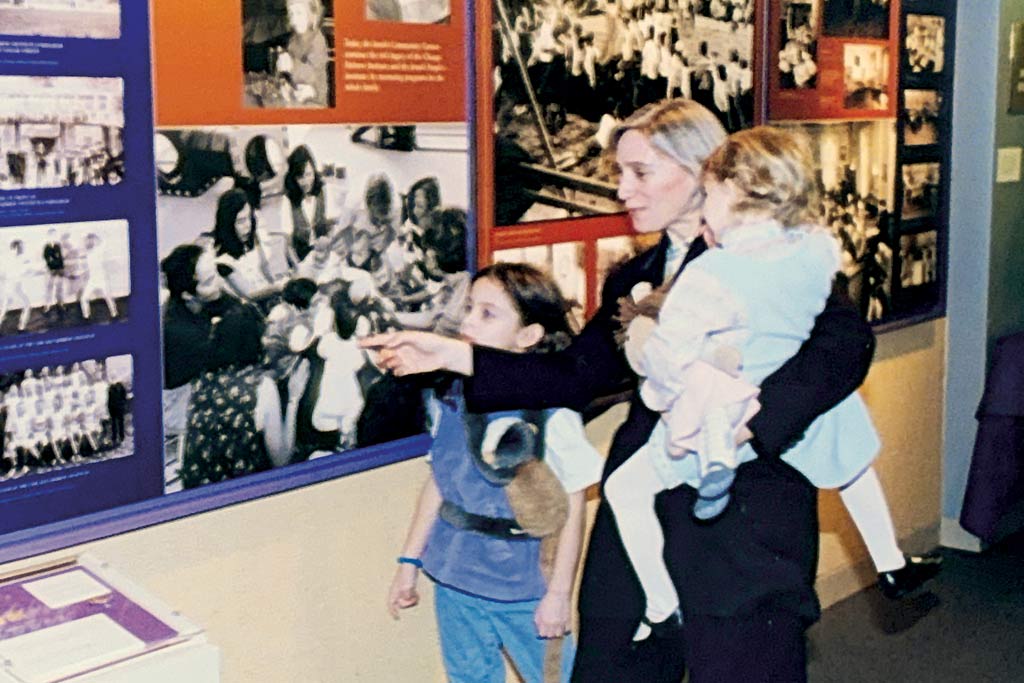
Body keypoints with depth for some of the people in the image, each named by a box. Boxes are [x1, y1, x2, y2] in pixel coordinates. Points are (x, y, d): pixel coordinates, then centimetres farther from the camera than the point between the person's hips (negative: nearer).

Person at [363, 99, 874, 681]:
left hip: (746, 518, -6)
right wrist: (451, 355, 5)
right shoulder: (635, 279, 15)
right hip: (641, 518, 7)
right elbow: (575, 375, 11)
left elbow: (847, 340, -21)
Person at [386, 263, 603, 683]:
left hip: (524, 589, -5)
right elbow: (438, 479, 10)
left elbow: (571, 507, -12)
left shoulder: (550, 410, -16)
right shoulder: (451, 395, -1)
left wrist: (559, 593, -10)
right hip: (453, 583, 5)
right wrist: (410, 559, 13)